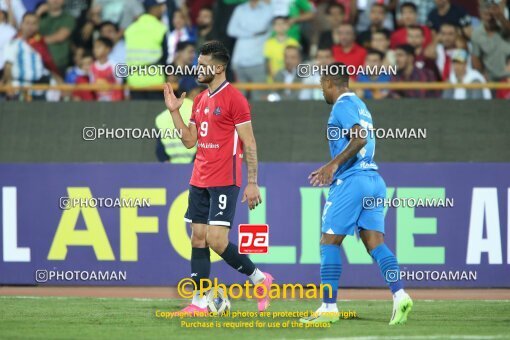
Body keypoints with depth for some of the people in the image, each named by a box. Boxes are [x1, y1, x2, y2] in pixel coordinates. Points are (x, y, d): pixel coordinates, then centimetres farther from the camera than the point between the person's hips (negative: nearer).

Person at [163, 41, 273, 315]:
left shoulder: (234, 99, -10)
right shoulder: (200, 100, 15)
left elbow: (249, 144, -11)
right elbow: (190, 140, 17)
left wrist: (252, 183, -15)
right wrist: (175, 112, 7)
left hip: (224, 181, -8)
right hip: (199, 180, 8)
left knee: (217, 240, -14)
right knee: (198, 239, 4)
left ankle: (259, 278, 5)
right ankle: (199, 302, 6)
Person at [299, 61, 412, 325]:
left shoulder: (343, 106, -7)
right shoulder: (360, 106, 22)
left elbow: (359, 138, -21)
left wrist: (333, 165, -23)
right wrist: (331, 171, 30)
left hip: (351, 182, -9)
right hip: (374, 180, 9)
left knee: (329, 242, -2)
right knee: (375, 242, 0)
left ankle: (329, 307, -3)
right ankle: (399, 294, -19)